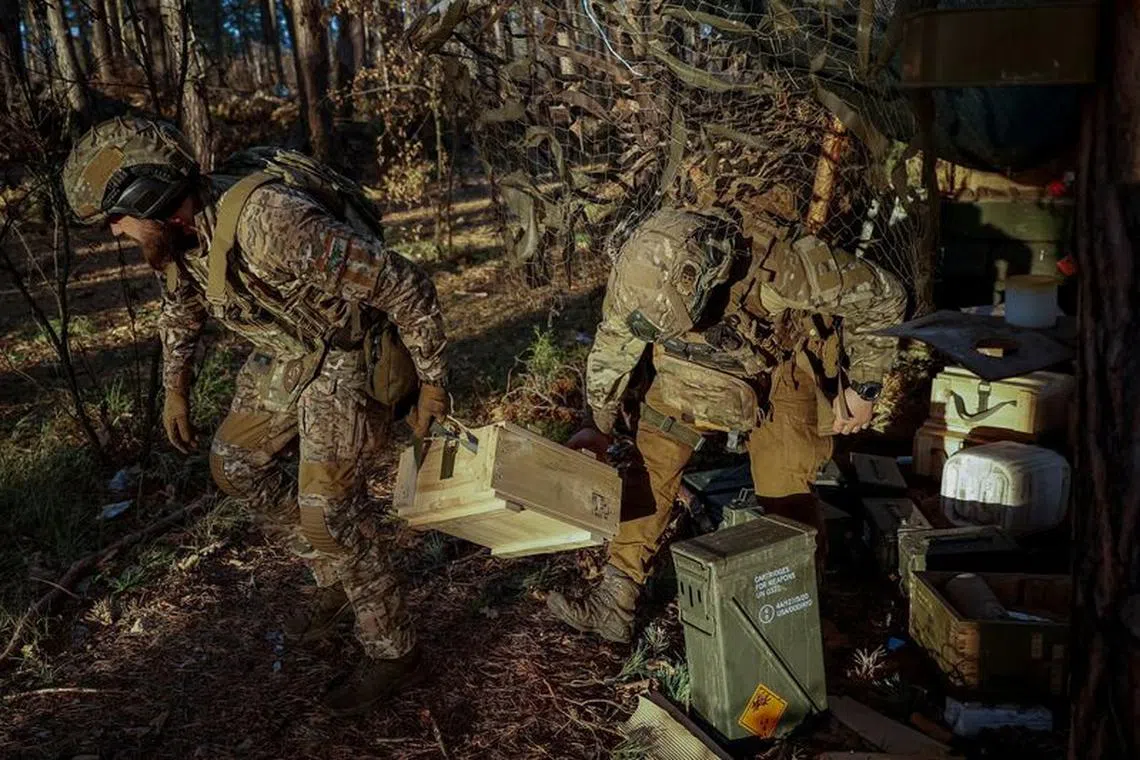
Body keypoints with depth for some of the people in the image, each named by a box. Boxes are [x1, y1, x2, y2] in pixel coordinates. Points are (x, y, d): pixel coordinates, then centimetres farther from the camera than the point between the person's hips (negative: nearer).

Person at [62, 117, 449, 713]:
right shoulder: (174, 233, -6)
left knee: (327, 508, -12)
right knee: (235, 462, 13)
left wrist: (431, 383, -20)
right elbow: (180, 310, 19)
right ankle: (336, 576, 29)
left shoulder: (269, 222, -34)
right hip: (289, 355, 9)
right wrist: (174, 391, 21)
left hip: (352, 357, -9)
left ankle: (393, 653, 7)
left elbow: (406, 286, -29)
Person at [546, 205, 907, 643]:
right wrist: (600, 428, 2)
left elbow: (882, 297, -24)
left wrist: (863, 389, -15)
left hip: (781, 363, -3)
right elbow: (613, 347, -8)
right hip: (695, 365, 3)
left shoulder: (782, 264, -41)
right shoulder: (643, 270, -29)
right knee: (651, 462, -8)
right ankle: (613, 604, -1)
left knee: (784, 495, -13)